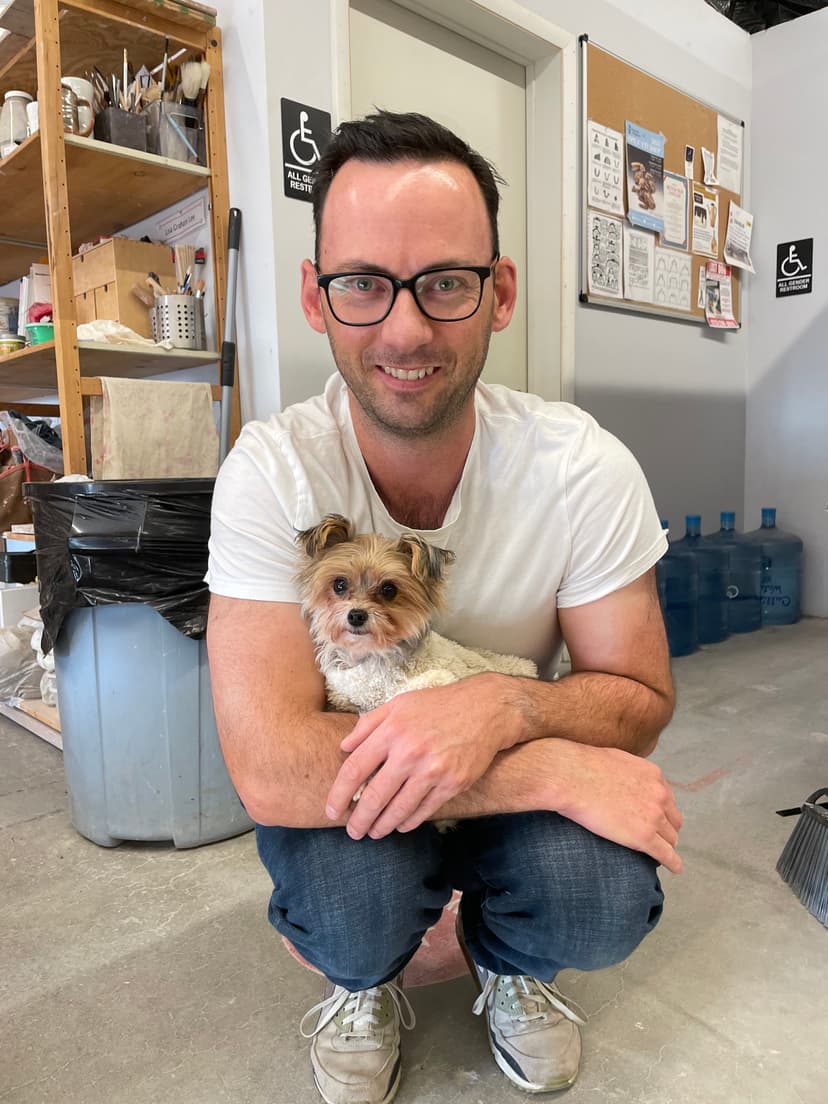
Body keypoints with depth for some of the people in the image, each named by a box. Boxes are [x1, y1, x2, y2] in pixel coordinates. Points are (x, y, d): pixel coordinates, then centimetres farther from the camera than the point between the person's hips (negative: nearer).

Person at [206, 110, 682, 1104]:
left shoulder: (584, 469, -20)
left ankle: (505, 961, 16)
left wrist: (503, 706, -33)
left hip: (510, 763, 2)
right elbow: (270, 768, -31)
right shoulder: (273, 472, -24)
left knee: (605, 906, -25)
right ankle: (365, 982, 12)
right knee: (353, 912, -30)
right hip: (347, 788, -1)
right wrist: (560, 768, -33)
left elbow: (639, 700, -11)